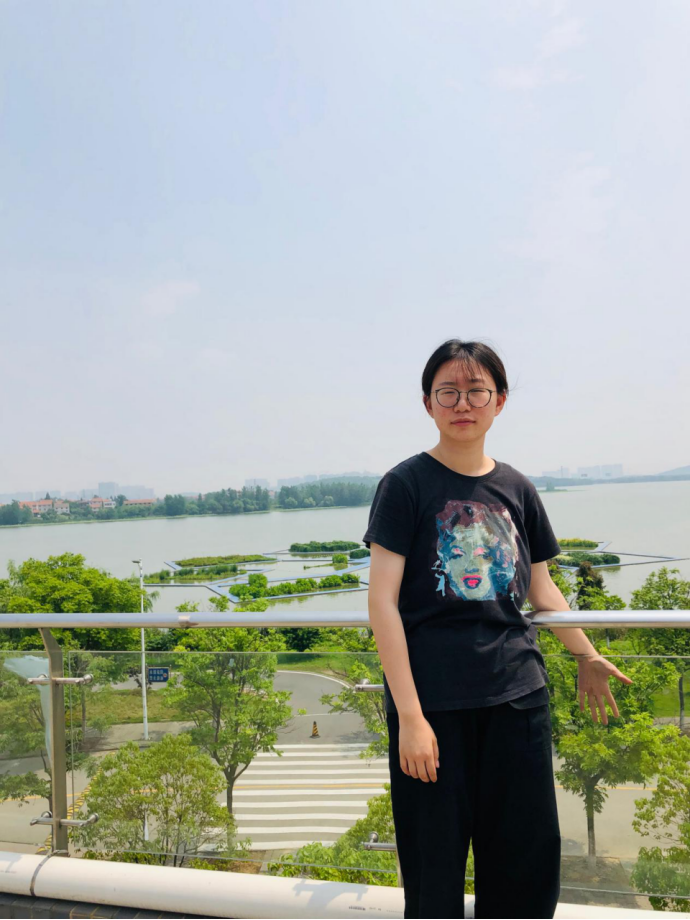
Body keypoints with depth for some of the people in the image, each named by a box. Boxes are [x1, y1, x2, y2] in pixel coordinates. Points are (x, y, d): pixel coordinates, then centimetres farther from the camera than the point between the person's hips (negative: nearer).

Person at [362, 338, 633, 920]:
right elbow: (382, 602, -11)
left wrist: (589, 658, 26)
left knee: (531, 860, 13)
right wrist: (409, 715, -14)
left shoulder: (517, 490, 7)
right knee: (435, 867, 8)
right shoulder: (406, 484, -6)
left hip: (517, 692, 4)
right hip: (434, 697, -4)